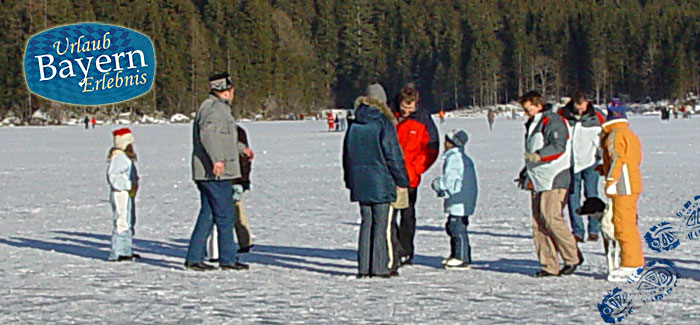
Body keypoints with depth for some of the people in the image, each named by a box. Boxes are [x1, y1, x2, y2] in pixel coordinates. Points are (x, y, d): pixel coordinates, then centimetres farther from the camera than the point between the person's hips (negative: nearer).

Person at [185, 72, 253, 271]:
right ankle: (227, 259, 1)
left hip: (205, 173, 10)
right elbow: (207, 133, -29)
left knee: (207, 215, 11)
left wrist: (241, 149, 44)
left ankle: (194, 258, 11)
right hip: (216, 173, -10)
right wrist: (217, 158, -36)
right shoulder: (215, 108, -12)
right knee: (225, 216, -3)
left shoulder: (214, 107, 21)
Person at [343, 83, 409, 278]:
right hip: (381, 182, -6)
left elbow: (347, 154, 14)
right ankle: (381, 267, -3)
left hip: (360, 183, 6)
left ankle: (364, 267, 9)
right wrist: (401, 181, -3)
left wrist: (350, 180, 22)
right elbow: (393, 154, -10)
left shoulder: (353, 124, 8)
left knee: (366, 222, 11)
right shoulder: (383, 123, -10)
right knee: (383, 224, -2)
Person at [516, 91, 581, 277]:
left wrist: (539, 156, -33)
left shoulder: (553, 122, -7)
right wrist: (525, 174, 30)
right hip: (537, 181, 9)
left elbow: (558, 146, -21)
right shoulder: (533, 125, 23)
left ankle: (572, 257, -3)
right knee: (538, 223, 3)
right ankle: (549, 266, 4)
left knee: (551, 218, -16)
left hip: (554, 179, -9)